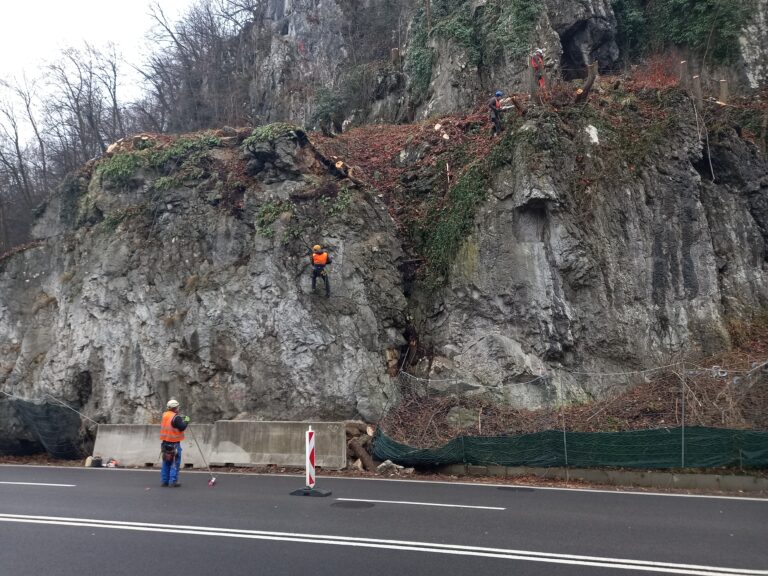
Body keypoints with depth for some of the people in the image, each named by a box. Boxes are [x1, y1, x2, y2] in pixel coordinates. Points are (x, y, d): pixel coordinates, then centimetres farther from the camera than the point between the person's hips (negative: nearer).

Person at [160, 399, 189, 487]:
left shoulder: (164, 415, 8)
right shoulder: (176, 417, -16)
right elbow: (182, 427, -17)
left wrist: (181, 419, 14)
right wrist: (186, 421, -1)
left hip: (165, 442, 8)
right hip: (174, 443, -7)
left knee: (166, 462, 15)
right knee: (175, 462, -1)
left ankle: (164, 481, 18)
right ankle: (173, 481, -3)